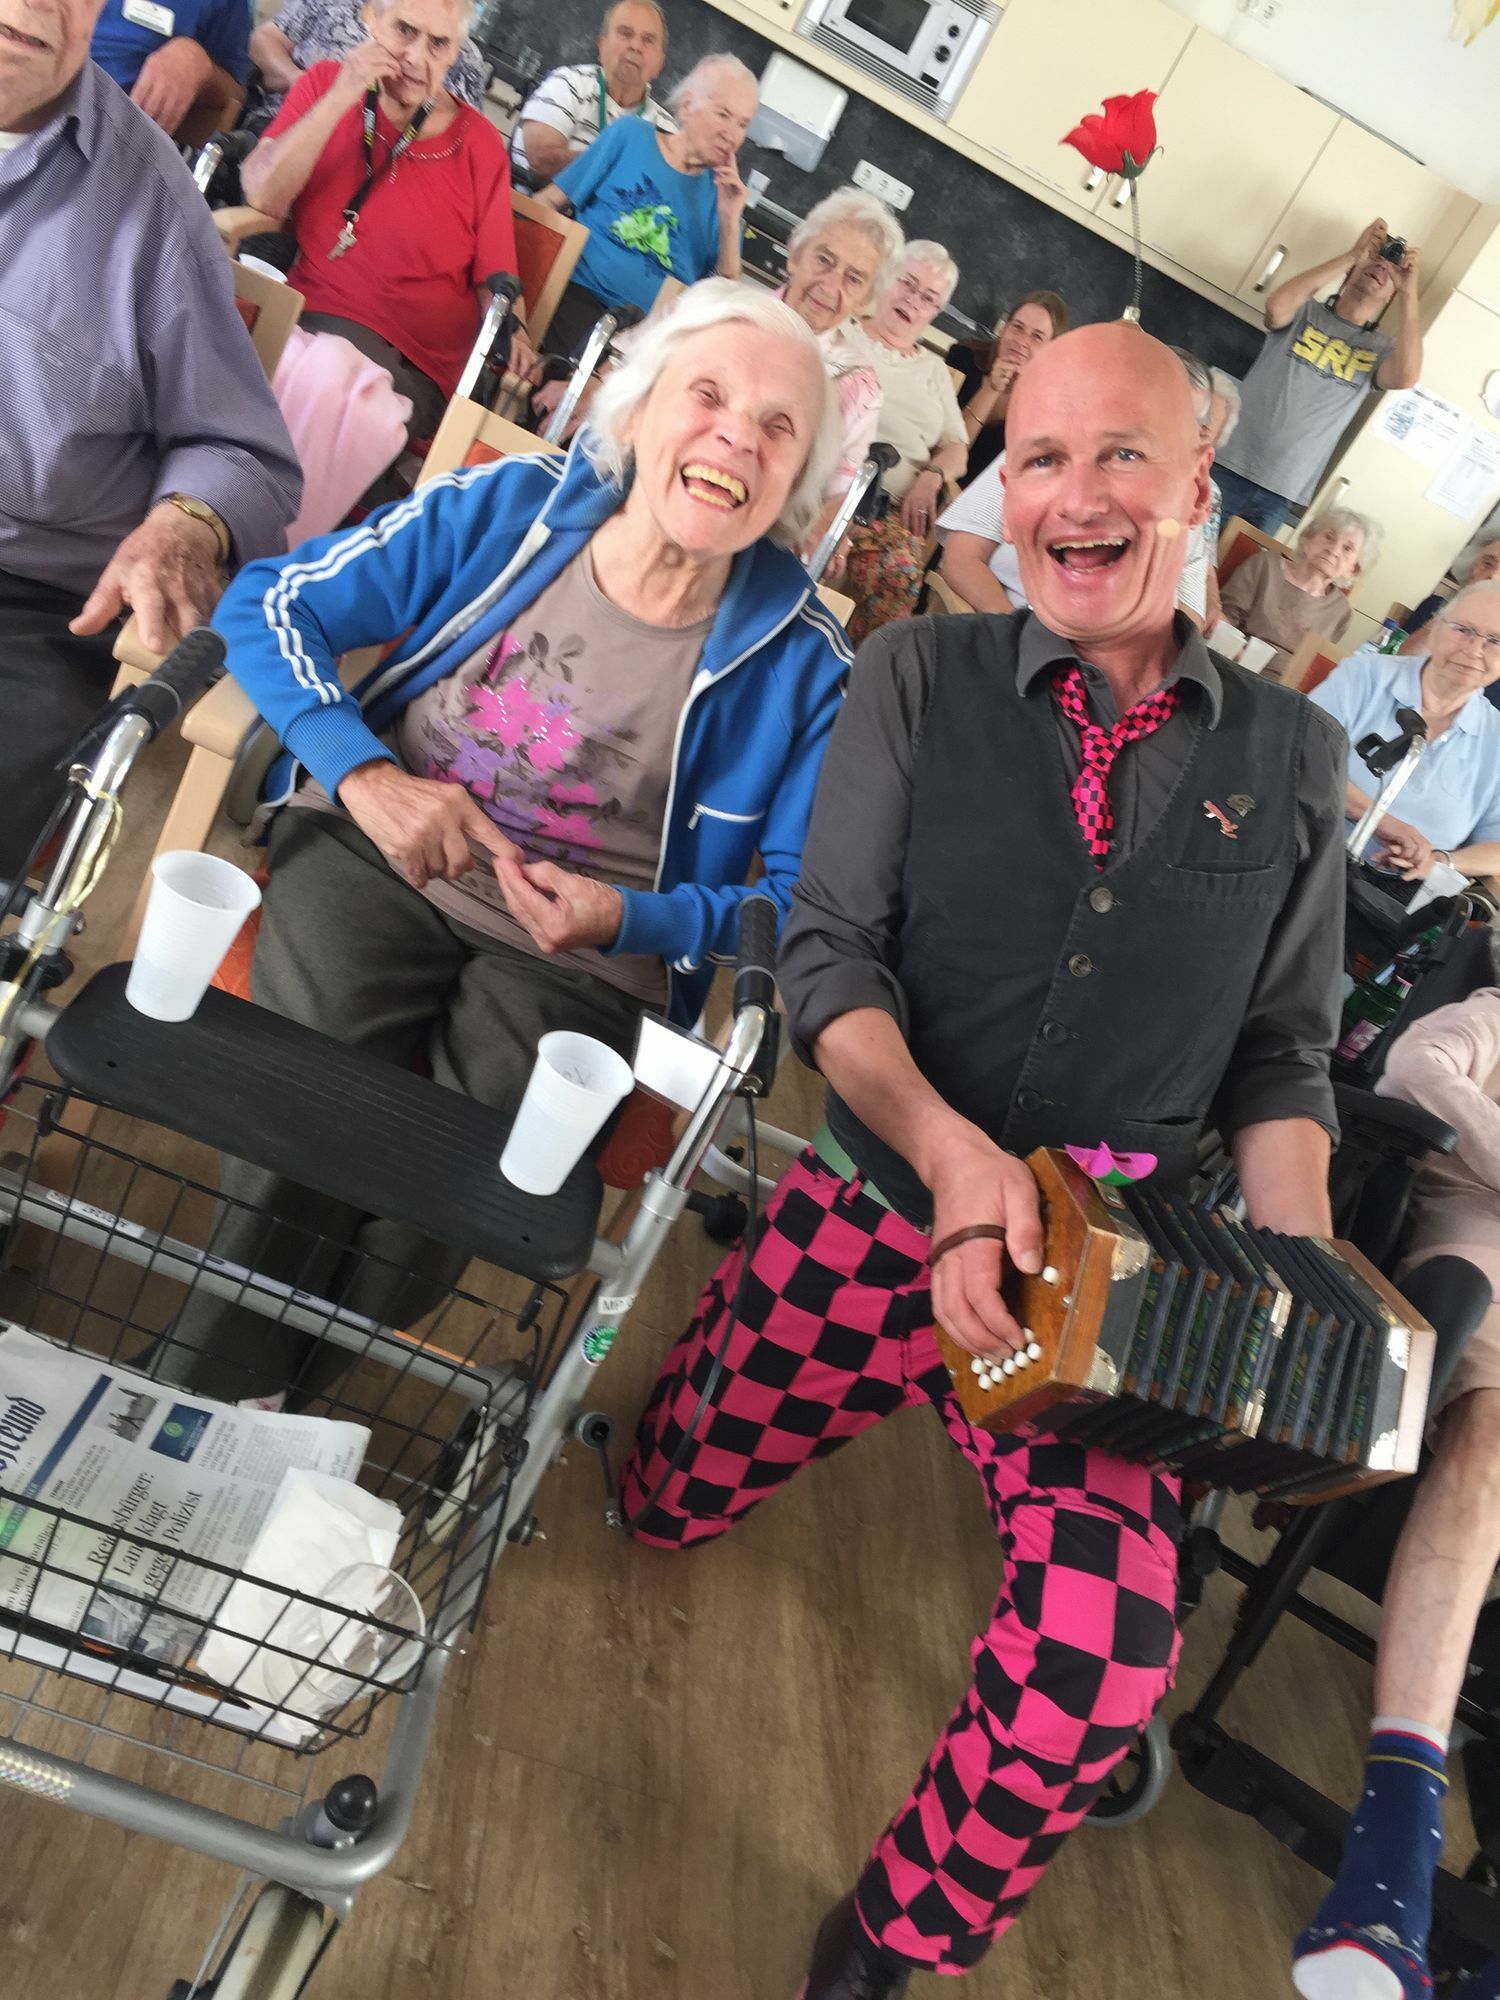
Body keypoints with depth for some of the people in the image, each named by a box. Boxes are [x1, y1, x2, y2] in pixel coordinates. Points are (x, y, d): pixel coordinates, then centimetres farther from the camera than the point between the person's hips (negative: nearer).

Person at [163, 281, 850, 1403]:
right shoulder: (506, 507, -2)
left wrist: (629, 918, -19)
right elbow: (273, 604, 1)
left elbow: (801, 895, -1)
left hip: (582, 956, 0)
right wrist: (366, 775, -16)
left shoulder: (804, 663, -5)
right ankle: (214, 1396, 2)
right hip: (376, 856, 1)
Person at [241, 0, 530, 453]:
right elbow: (262, 196, -5)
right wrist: (340, 99, -13)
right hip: (299, 316, 2)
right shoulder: (324, 84, 7)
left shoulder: (477, 143, 3)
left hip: (406, 364, -2)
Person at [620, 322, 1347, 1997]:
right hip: (873, 1211, 1)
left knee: (1101, 1673, -15)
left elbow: (1282, 1056, 6)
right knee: (666, 1506, 15)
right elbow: (829, 955, -8)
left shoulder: (1293, 755, 2)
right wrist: (951, 1151, -24)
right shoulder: (917, 677, -2)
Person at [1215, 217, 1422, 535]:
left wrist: (1409, 293, -11)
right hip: (1230, 468, -1)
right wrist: (1351, 255, -13)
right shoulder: (1305, 311, 6)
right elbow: (1277, 306, -17)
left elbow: (1405, 377, -13)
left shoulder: (1381, 349, 8)